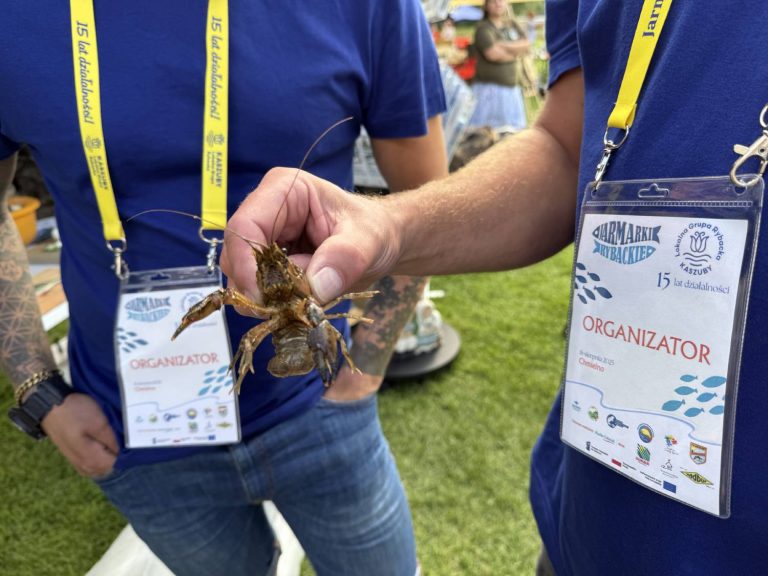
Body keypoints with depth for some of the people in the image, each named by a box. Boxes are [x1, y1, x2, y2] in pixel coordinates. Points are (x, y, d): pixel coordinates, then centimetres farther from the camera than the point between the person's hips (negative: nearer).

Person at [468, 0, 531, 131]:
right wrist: (516, 52, -3)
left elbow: (526, 45, 2)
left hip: (512, 87, 7)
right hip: (489, 87, -7)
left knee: (514, 128, 10)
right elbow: (493, 53, -19)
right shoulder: (483, 27, -6)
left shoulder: (512, 24, 14)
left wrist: (504, 45, -13)